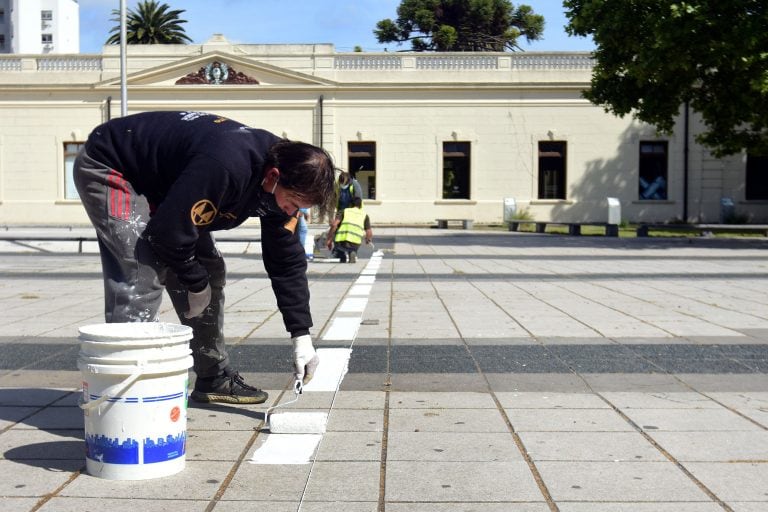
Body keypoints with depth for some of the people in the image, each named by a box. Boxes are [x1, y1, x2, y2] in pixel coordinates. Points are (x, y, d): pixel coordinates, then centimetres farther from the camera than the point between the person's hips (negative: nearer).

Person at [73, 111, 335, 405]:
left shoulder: (280, 183, -11)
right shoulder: (225, 165, -39)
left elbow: (287, 260, -4)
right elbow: (169, 230, -34)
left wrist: (302, 336, -7)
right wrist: (196, 285, -16)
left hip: (161, 183, 9)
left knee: (210, 271, 5)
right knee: (141, 280, -23)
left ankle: (215, 379, 16)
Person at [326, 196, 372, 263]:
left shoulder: (344, 211, 17)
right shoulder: (364, 215, 19)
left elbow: (334, 225, 0)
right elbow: (370, 234, 11)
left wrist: (329, 240, 6)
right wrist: (368, 240, 35)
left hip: (341, 241, 0)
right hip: (355, 244, 0)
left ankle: (342, 256, 1)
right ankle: (352, 253, 1)